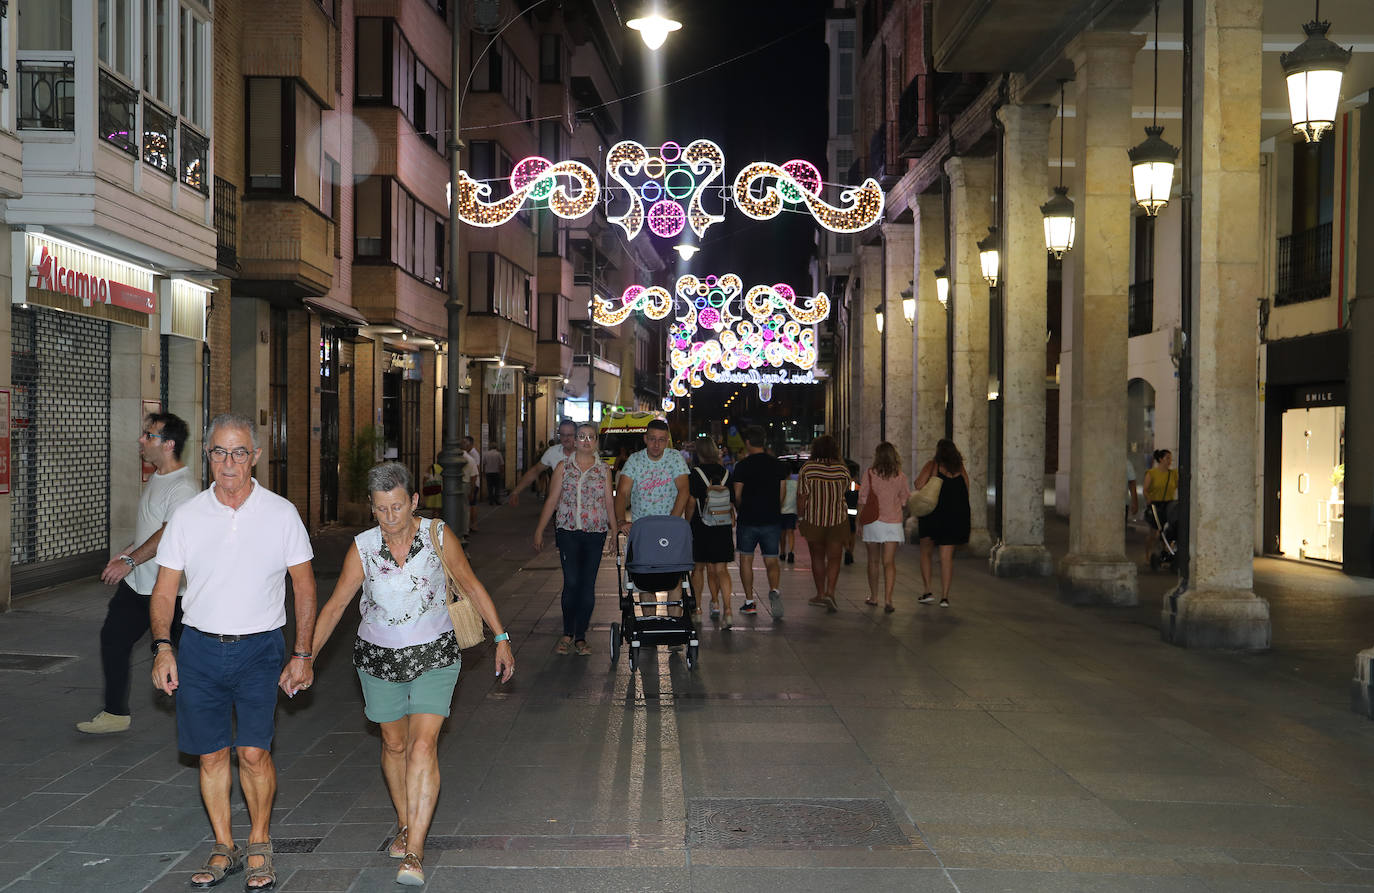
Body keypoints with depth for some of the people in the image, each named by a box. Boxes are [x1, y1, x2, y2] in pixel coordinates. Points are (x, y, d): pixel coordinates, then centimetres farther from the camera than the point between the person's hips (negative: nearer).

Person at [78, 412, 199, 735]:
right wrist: (125, 553, 20)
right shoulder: (156, 478, 12)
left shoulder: (183, 487, -20)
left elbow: (168, 533, -27)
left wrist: (130, 561, -27)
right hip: (137, 581, 10)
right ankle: (116, 712, 15)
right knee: (113, 637, 7)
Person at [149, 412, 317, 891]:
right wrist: (162, 645, -6)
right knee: (211, 755, 6)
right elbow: (165, 587, 6)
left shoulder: (281, 514, -2)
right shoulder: (187, 516, 2)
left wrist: (303, 654, 0)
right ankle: (223, 849, 21)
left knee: (254, 753, -7)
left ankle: (259, 843, 14)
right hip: (199, 649, 2)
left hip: (259, 651, -2)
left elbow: (305, 587, 3)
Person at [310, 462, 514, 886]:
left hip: (433, 655, -2)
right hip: (379, 658, 2)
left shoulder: (438, 536, -10)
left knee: (423, 746, -14)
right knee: (394, 744, 15)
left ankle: (414, 852, -14)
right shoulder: (363, 548, -8)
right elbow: (336, 604, -1)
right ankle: (404, 824, 38)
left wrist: (501, 638, 1)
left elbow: (471, 586, 0)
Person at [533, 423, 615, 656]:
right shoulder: (563, 467, 6)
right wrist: (539, 531, 3)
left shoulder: (603, 469, 8)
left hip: (595, 532, 1)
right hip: (568, 531, -1)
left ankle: (580, 637, 10)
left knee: (588, 585, 1)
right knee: (571, 582, -6)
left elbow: (609, 502, 10)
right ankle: (567, 634, 8)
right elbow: (552, 500, 6)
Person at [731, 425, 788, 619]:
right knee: (771, 560, 8)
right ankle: (774, 590, -20)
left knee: (746, 559, 12)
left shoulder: (743, 465, -7)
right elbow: (781, 494, 7)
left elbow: (737, 495, -6)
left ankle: (749, 602, 12)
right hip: (772, 519, 3)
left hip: (748, 520, -2)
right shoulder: (778, 464, 4)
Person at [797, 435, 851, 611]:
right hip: (837, 519, 0)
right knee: (834, 558, 3)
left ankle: (820, 594, 18)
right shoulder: (842, 469, -4)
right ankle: (830, 592, -14)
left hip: (813, 519, 0)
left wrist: (800, 518, -1)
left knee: (817, 557, 14)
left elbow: (802, 496, -9)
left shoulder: (807, 468, -9)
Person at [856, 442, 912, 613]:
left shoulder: (870, 474, -6)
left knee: (873, 561, 13)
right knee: (889, 562, -1)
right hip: (893, 523, 0)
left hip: (873, 523, 0)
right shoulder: (900, 477, -2)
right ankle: (888, 599, -14)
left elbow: (862, 500, -4)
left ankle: (873, 597, 25)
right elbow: (906, 503, 4)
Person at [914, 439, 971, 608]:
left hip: (934, 516, -3)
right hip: (956, 516, 3)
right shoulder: (961, 469, 7)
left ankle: (927, 591, 3)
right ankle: (945, 596, 3)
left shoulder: (932, 465, -4)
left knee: (926, 553, 13)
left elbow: (919, 485, -15)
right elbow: (966, 494, 8)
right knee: (947, 557, 6)